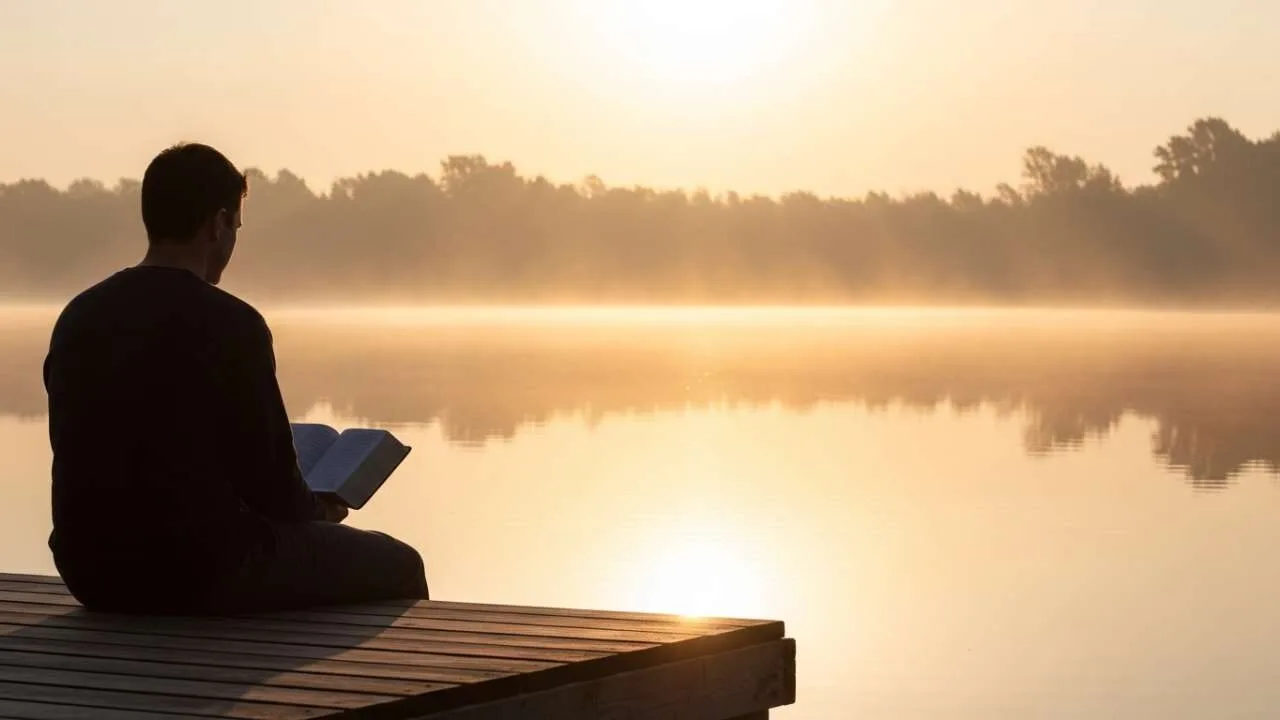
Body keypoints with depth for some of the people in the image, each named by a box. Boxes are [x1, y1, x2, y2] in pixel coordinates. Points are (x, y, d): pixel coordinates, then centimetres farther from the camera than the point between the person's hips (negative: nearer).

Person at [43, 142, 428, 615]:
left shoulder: (77, 318, 6)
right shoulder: (231, 326, -14)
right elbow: (270, 484, -11)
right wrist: (319, 509, 13)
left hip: (95, 574, 8)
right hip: (199, 573, -8)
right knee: (397, 568, 12)